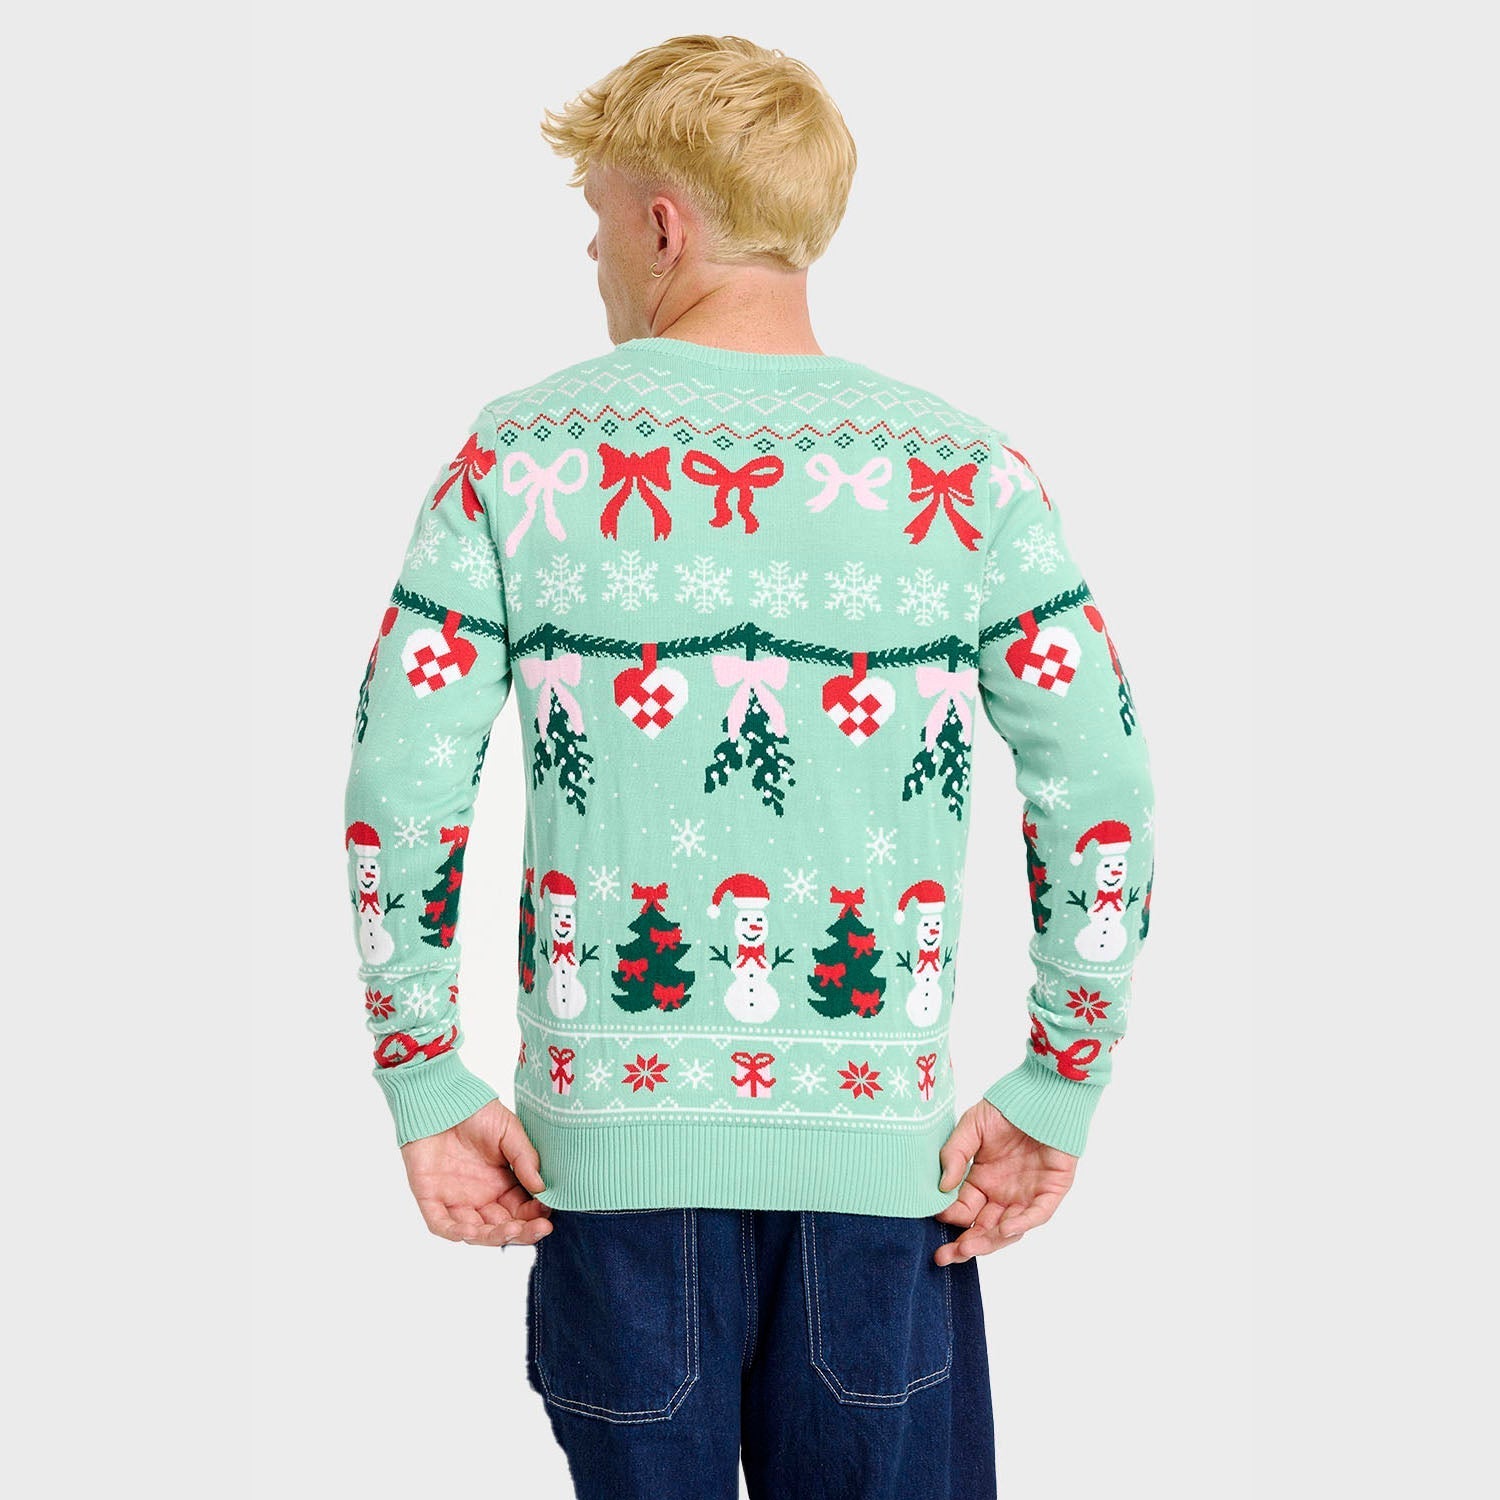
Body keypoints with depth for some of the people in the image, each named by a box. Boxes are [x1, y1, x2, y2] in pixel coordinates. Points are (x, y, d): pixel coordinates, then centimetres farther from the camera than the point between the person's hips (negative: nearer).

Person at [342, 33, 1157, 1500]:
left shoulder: (515, 456, -3)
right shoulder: (965, 474, -2)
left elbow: (397, 788, -6)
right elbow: (1104, 807, -7)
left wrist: (425, 1084, 3)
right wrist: (1055, 1095, 2)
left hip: (612, 1124, 0)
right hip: (879, 1133, 1)